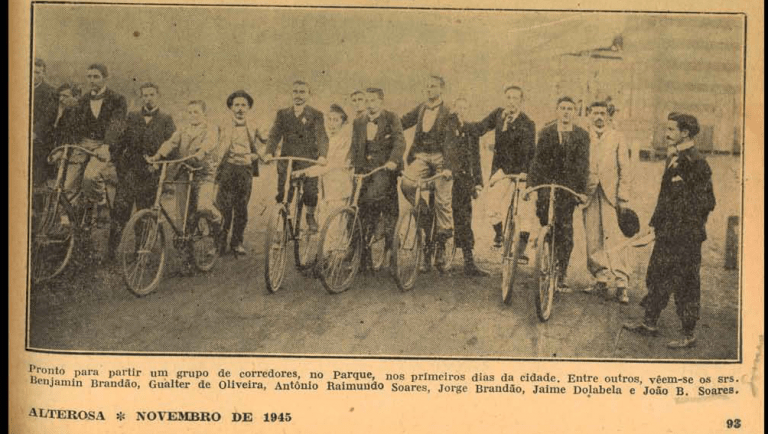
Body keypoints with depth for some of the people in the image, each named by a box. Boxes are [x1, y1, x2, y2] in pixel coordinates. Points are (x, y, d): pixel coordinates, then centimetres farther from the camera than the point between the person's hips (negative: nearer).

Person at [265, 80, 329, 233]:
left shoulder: (316, 115, 3)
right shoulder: (282, 114, 11)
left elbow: (322, 136, -7)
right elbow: (274, 135, 2)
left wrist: (322, 155, -24)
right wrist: (269, 152, -16)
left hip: (309, 160, -2)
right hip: (286, 159, 2)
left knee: (310, 191, -6)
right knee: (283, 194, -3)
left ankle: (310, 216, 21)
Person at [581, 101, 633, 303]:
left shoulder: (617, 138, 6)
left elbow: (625, 170, 3)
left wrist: (623, 198, -5)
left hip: (611, 194, -2)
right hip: (589, 195, 2)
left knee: (614, 240, -9)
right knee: (593, 242, 3)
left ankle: (621, 285, -7)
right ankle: (601, 282, 14)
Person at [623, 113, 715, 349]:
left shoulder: (695, 163, -17)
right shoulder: (674, 159, 12)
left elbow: (706, 203, -18)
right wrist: (658, 221, 15)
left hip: (685, 237, -9)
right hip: (667, 233, 9)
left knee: (685, 285, 0)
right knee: (657, 276, 18)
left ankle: (689, 335, 12)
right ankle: (650, 323, 31)